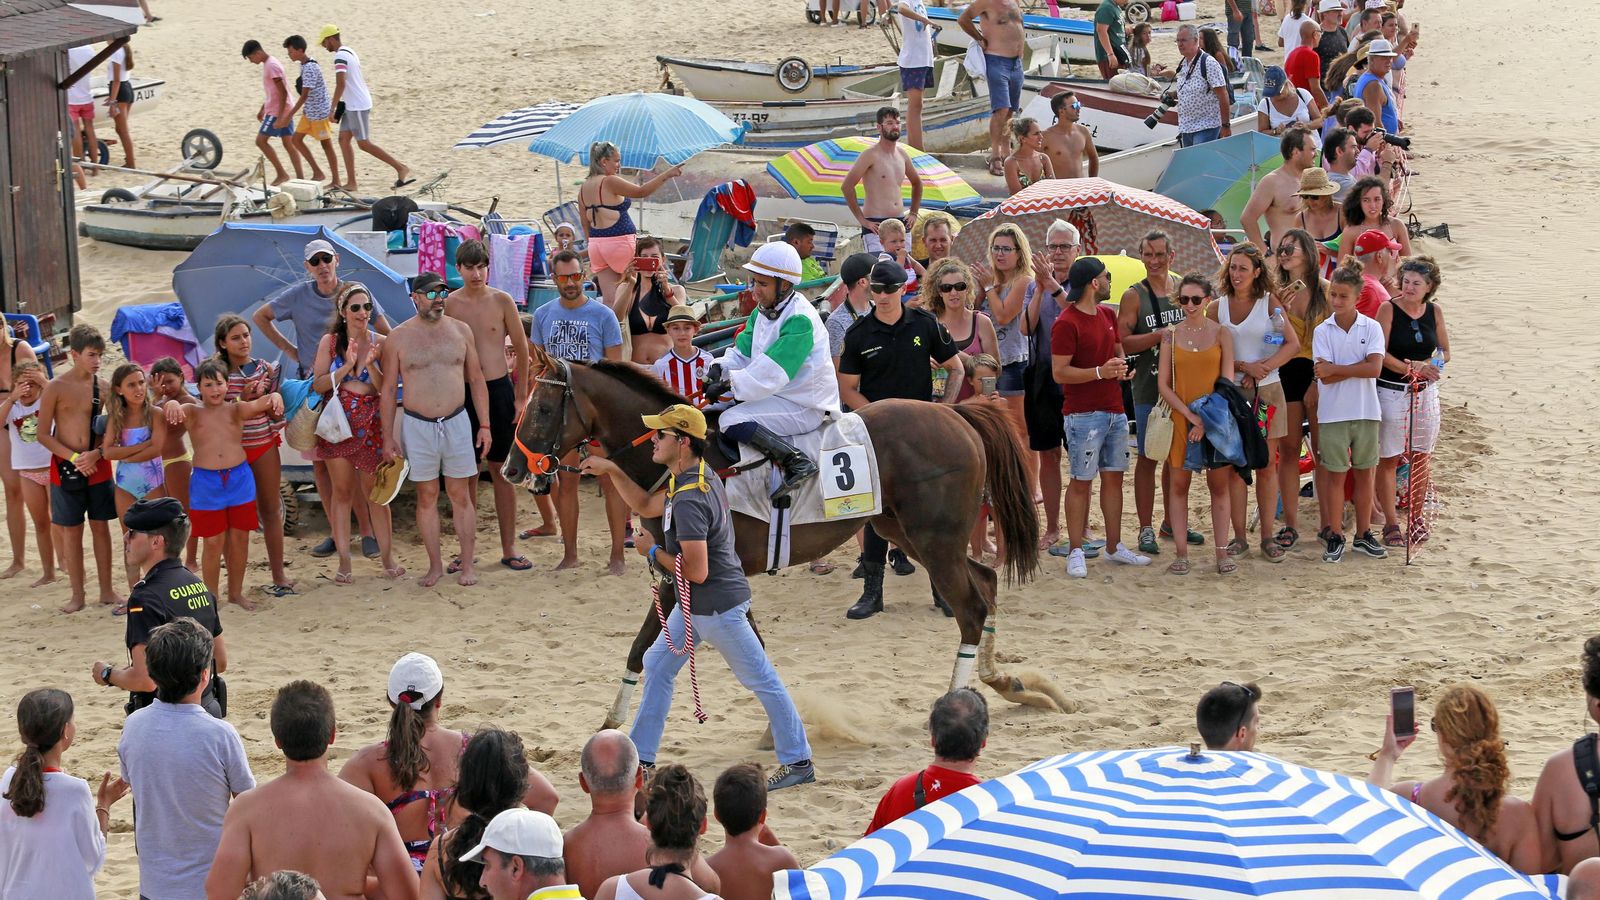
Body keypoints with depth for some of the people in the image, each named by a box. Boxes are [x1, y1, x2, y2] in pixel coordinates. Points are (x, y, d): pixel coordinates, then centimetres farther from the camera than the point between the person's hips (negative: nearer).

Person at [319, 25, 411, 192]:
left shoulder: (340, 56, -17)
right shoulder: (350, 52, 15)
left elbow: (341, 84, -26)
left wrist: (332, 108, -22)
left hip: (357, 106, -10)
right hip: (353, 105, 10)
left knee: (364, 143, -6)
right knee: (344, 139, 9)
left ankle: (401, 168, -4)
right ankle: (351, 183, 7)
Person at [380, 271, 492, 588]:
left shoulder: (460, 330, 5)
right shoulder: (399, 337, 0)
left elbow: (476, 380, 10)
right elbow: (389, 390, 3)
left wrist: (484, 424, 5)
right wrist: (388, 437, 0)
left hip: (457, 422, 1)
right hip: (417, 425, -1)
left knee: (461, 495, 4)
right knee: (426, 496, 4)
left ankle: (466, 564, 10)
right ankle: (435, 565, 12)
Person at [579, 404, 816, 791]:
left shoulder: (689, 500, -28)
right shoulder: (702, 477, 4)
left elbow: (696, 571, -30)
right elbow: (646, 506, 20)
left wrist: (655, 553, -13)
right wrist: (611, 471, 11)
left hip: (716, 607, -11)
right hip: (693, 604, 11)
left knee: (762, 680, 1)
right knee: (657, 666, 16)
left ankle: (798, 761, 10)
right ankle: (640, 759, 23)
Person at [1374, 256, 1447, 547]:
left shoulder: (1434, 312, 5)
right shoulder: (1389, 309, -7)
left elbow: (1445, 352, 12)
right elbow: (1380, 353, -12)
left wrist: (1430, 365, -8)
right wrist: (1411, 367, -19)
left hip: (1425, 392, 4)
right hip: (1391, 391, -4)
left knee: (1420, 457, 8)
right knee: (1388, 459, -1)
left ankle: (1417, 520, 20)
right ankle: (1391, 523, 5)